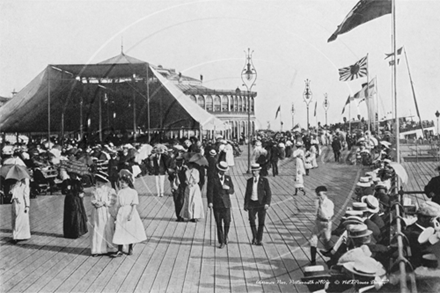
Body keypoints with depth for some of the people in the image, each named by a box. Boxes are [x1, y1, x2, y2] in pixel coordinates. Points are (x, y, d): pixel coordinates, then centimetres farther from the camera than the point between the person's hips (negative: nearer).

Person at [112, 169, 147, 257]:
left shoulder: (133, 192, -3)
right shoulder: (120, 192, 8)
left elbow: (134, 205, -8)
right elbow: (118, 205, 10)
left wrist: (131, 214, -16)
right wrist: (116, 215, 7)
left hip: (130, 213, -3)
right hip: (121, 213, 3)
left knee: (130, 231, 5)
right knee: (120, 231, -2)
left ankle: (130, 249, 21)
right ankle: (119, 251, 1)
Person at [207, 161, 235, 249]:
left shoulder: (228, 178, 7)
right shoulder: (213, 179, -3)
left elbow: (232, 191, 7)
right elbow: (210, 191, -5)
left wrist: (228, 188, -15)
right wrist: (210, 202, -17)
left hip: (226, 204, 2)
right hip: (217, 205, -2)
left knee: (227, 223, -2)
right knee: (219, 224, 2)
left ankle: (225, 236, 27)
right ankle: (221, 242, 12)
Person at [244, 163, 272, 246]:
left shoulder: (264, 180, -1)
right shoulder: (249, 181, 9)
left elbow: (268, 193, -3)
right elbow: (247, 193, 13)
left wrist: (267, 203, -15)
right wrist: (245, 204, 8)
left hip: (261, 204, -2)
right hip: (252, 203, 2)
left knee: (261, 222, 2)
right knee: (251, 221, -7)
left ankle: (259, 240, 14)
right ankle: (254, 236, 16)